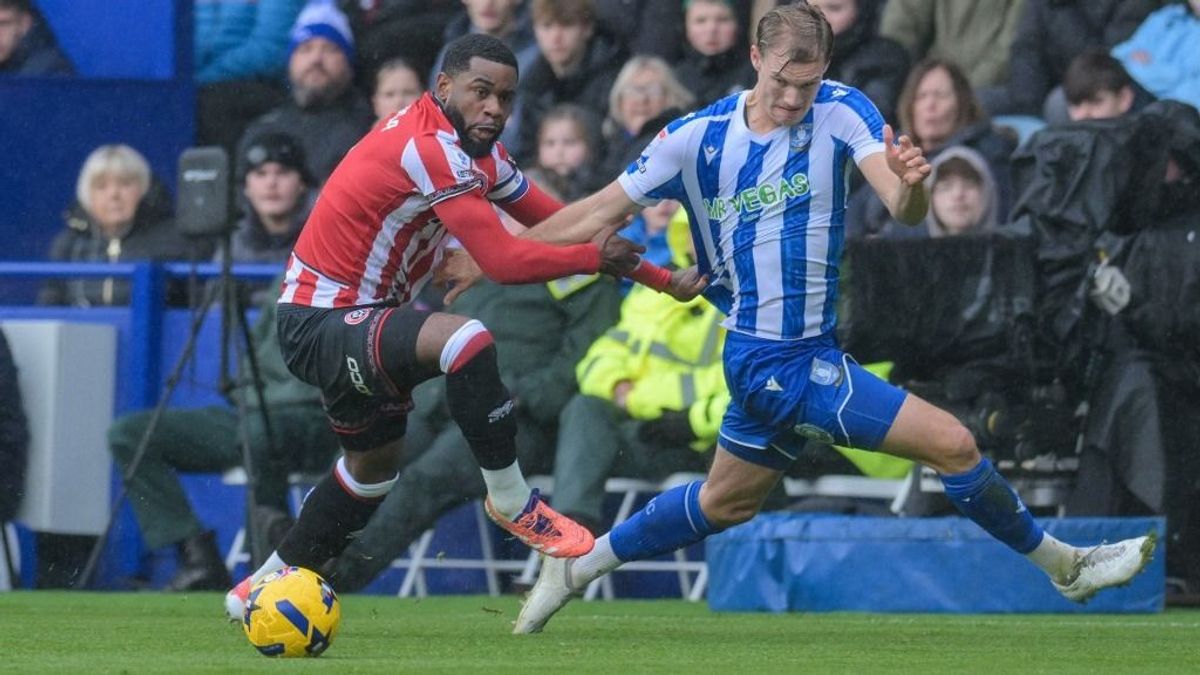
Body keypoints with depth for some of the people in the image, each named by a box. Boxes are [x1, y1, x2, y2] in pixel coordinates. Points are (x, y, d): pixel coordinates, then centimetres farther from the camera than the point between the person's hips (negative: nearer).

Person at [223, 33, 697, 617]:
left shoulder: (474, 149, 4)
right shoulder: (429, 149, -26)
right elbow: (503, 261, -31)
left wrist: (662, 279, 4)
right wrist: (596, 257, -19)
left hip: (352, 321, 11)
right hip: (320, 323, -11)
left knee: (375, 462, 29)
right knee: (465, 341, -34)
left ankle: (265, 585, 44)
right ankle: (511, 502, -17)